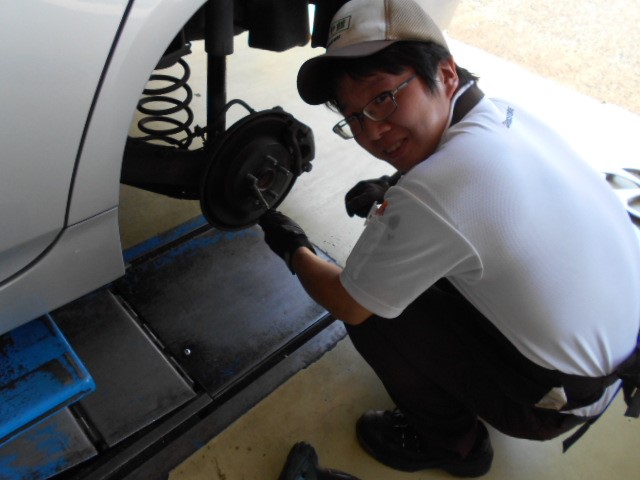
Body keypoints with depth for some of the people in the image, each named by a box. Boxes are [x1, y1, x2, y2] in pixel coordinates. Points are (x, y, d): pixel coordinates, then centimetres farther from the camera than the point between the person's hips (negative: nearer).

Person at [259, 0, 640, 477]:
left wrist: (294, 249, 2)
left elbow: (347, 305, -16)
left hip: (566, 395, -7)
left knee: (366, 305, -9)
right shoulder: (508, 114, -9)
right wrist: (394, 189, 3)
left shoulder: (428, 196, -34)